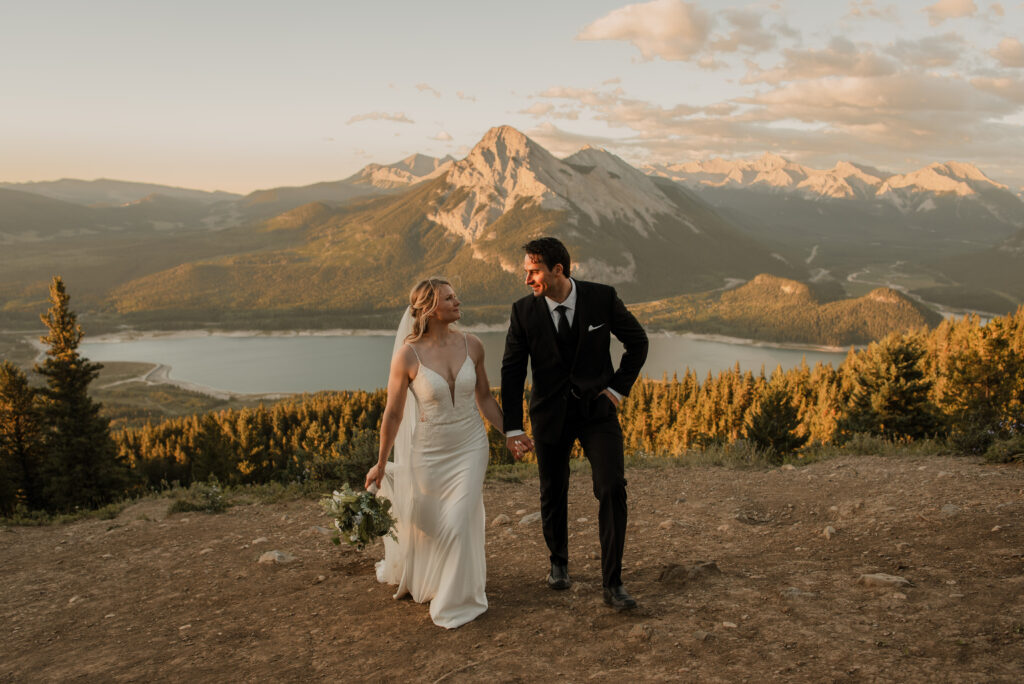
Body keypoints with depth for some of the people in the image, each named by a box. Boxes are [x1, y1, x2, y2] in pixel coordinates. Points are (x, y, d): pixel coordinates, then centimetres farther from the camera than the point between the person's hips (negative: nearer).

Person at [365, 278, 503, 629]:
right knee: (422, 521, 17)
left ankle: (456, 598, 21)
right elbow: (393, 413, -8)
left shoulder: (471, 346, -8)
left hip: (470, 446, 2)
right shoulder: (408, 355, -17)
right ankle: (411, 575, 53)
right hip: (429, 451, -1)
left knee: (461, 520, -4)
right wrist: (381, 464, -1)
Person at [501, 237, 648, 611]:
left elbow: (638, 342, 2)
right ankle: (559, 562, 39)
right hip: (551, 415, 1)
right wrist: (513, 428, -13)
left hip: (597, 410, -1)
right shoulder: (524, 311, -10)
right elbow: (512, 371, -7)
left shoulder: (602, 298, -12)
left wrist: (618, 388, -4)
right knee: (553, 494, 12)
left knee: (612, 489, -11)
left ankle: (612, 583, 0)